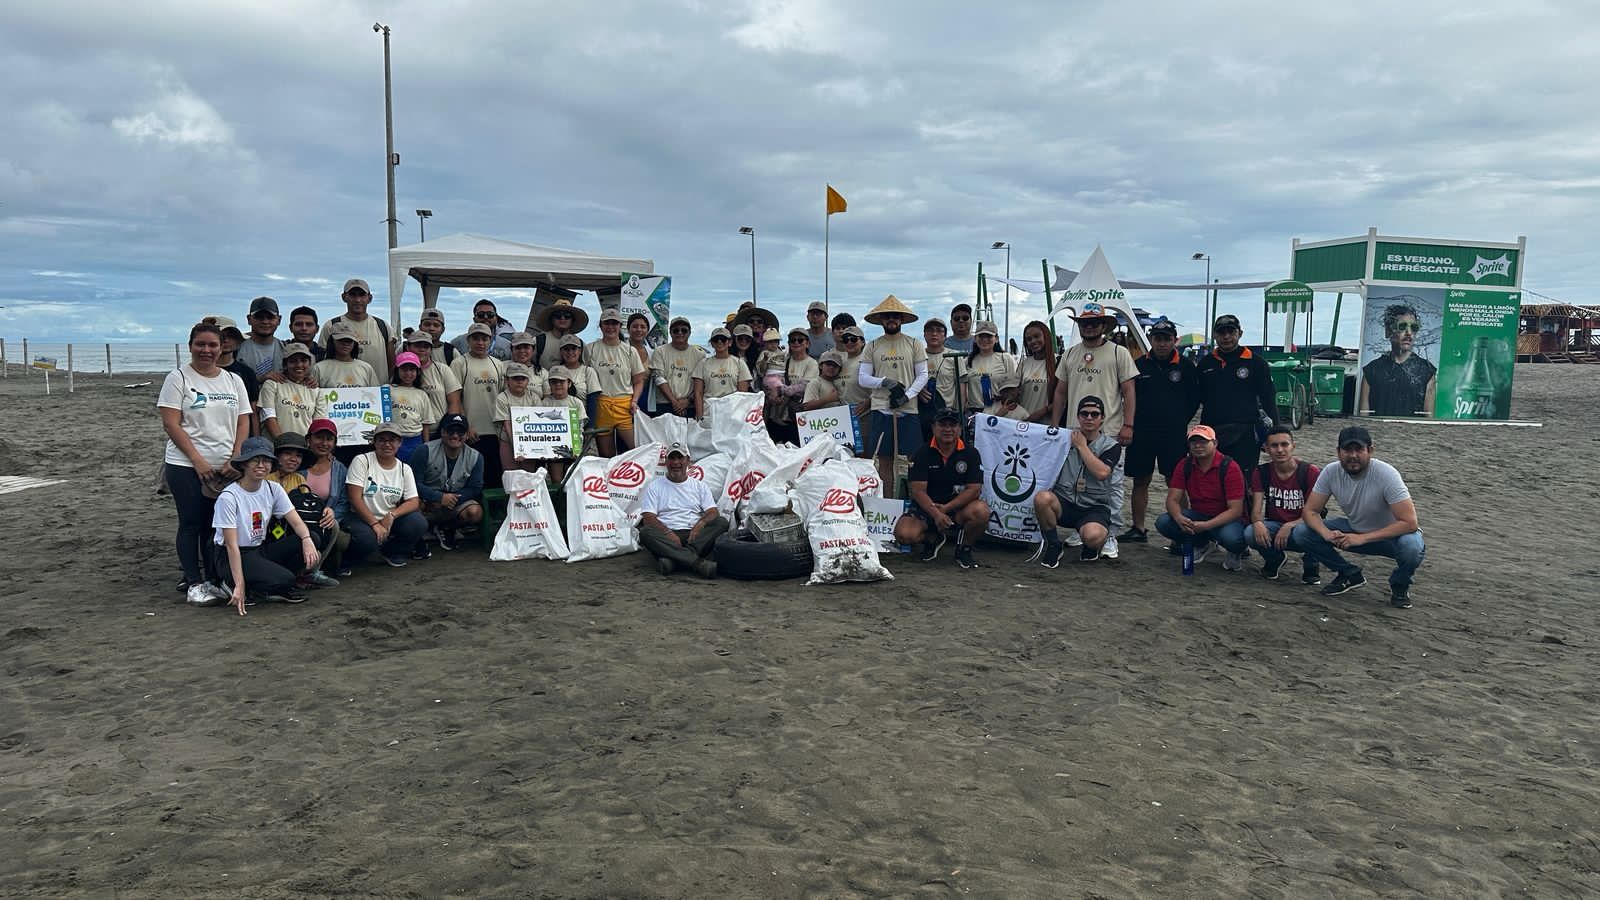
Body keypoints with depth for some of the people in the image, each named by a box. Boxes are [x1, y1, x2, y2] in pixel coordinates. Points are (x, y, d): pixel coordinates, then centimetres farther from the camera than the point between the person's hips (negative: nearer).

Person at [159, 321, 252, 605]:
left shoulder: (233, 380, 11)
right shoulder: (178, 378, -1)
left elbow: (243, 423, 8)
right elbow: (170, 424, -7)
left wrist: (234, 460, -5)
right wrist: (198, 460, -14)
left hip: (225, 467, 3)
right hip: (186, 466, -3)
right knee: (191, 524, 0)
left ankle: (212, 579, 16)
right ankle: (194, 583, 6)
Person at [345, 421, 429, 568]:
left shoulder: (404, 469, 4)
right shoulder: (362, 461, -7)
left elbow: (414, 502, -2)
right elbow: (355, 498, -14)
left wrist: (391, 515, -21)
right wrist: (375, 524, -22)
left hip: (389, 519, 4)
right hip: (361, 517, -4)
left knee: (419, 524, -22)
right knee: (366, 539, -36)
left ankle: (392, 551, 8)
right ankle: (343, 561, 0)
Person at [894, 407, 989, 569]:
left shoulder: (970, 454, -2)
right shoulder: (923, 453, -4)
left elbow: (974, 489, -10)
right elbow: (918, 490, -12)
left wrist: (946, 508, -21)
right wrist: (936, 514, -28)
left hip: (958, 509, 0)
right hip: (926, 508, 0)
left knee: (981, 511, -33)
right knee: (904, 534, -28)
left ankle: (964, 549, -2)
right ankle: (932, 539, 10)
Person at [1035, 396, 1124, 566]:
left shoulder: (1111, 445, 1)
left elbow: (1102, 473, -16)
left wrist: (1081, 446, -9)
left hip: (1095, 508, -2)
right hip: (1064, 502, 2)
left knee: (1092, 536, -35)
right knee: (1042, 498, -33)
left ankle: (1091, 546, 7)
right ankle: (1053, 545, -7)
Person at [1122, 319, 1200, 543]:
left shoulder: (1185, 366, 1)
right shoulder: (1139, 365, 5)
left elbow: (1195, 399, 6)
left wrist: (1180, 422, 2)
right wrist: (1133, 423, 4)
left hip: (1174, 435, -2)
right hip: (1142, 434, 3)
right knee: (1140, 481, 9)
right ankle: (1138, 529, 18)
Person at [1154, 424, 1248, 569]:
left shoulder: (1229, 467, -17)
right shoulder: (1184, 466, -3)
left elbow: (1236, 510, -21)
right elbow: (1172, 499, -7)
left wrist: (1206, 525, -34)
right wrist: (1179, 518, -31)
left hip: (1225, 519, -5)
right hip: (1197, 515, 5)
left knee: (1232, 537, -39)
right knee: (1163, 522, -22)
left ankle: (1235, 553, 2)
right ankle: (1202, 544, 6)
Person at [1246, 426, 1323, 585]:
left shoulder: (1310, 472, -12)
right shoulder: (1261, 472, -3)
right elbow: (1256, 509, -9)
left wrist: (1289, 526, -32)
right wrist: (1258, 523, -33)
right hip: (1274, 526, 3)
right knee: (1250, 534, -31)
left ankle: (1310, 566, -2)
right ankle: (1275, 559, 5)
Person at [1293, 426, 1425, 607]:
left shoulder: (1386, 474, -28)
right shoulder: (1331, 472, -16)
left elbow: (1409, 522, -32)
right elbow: (1310, 511, -11)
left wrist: (1362, 538, -36)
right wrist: (1326, 533, -33)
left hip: (1391, 533, -4)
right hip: (1354, 529, 4)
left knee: (1412, 547, -38)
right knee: (1302, 531, -15)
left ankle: (1399, 585, -2)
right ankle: (1350, 575, 6)